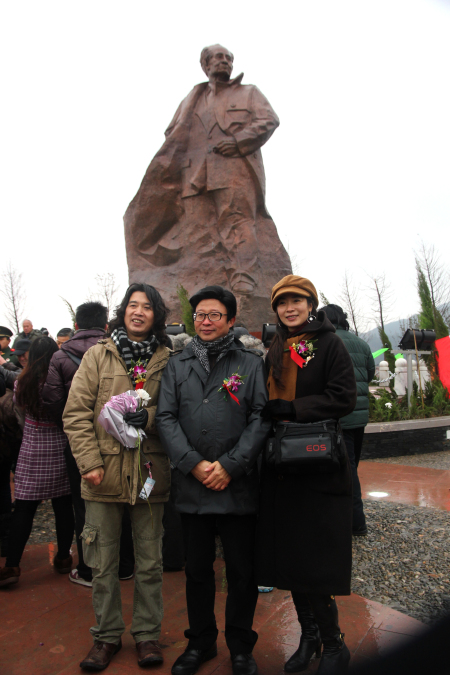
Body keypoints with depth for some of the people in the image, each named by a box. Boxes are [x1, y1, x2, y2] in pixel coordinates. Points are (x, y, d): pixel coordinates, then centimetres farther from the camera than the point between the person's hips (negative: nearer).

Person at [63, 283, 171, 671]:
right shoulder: (98, 356, 2)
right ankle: (107, 635, 33)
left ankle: (147, 633, 32)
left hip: (150, 473, 0)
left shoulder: (167, 360, 3)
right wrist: (90, 462, -10)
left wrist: (148, 417, -16)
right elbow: (76, 413, -2)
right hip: (104, 474, 0)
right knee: (103, 563, 13)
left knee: (150, 562, 13)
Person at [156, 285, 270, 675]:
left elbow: (260, 419, -5)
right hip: (191, 485, 2)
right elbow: (166, 419, 1)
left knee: (242, 570, 11)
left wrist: (229, 465, -14)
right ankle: (201, 642, 37)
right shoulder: (178, 366, 8)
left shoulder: (251, 364, 2)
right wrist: (194, 464, -11)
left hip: (238, 486, -2)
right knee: (197, 569, 17)